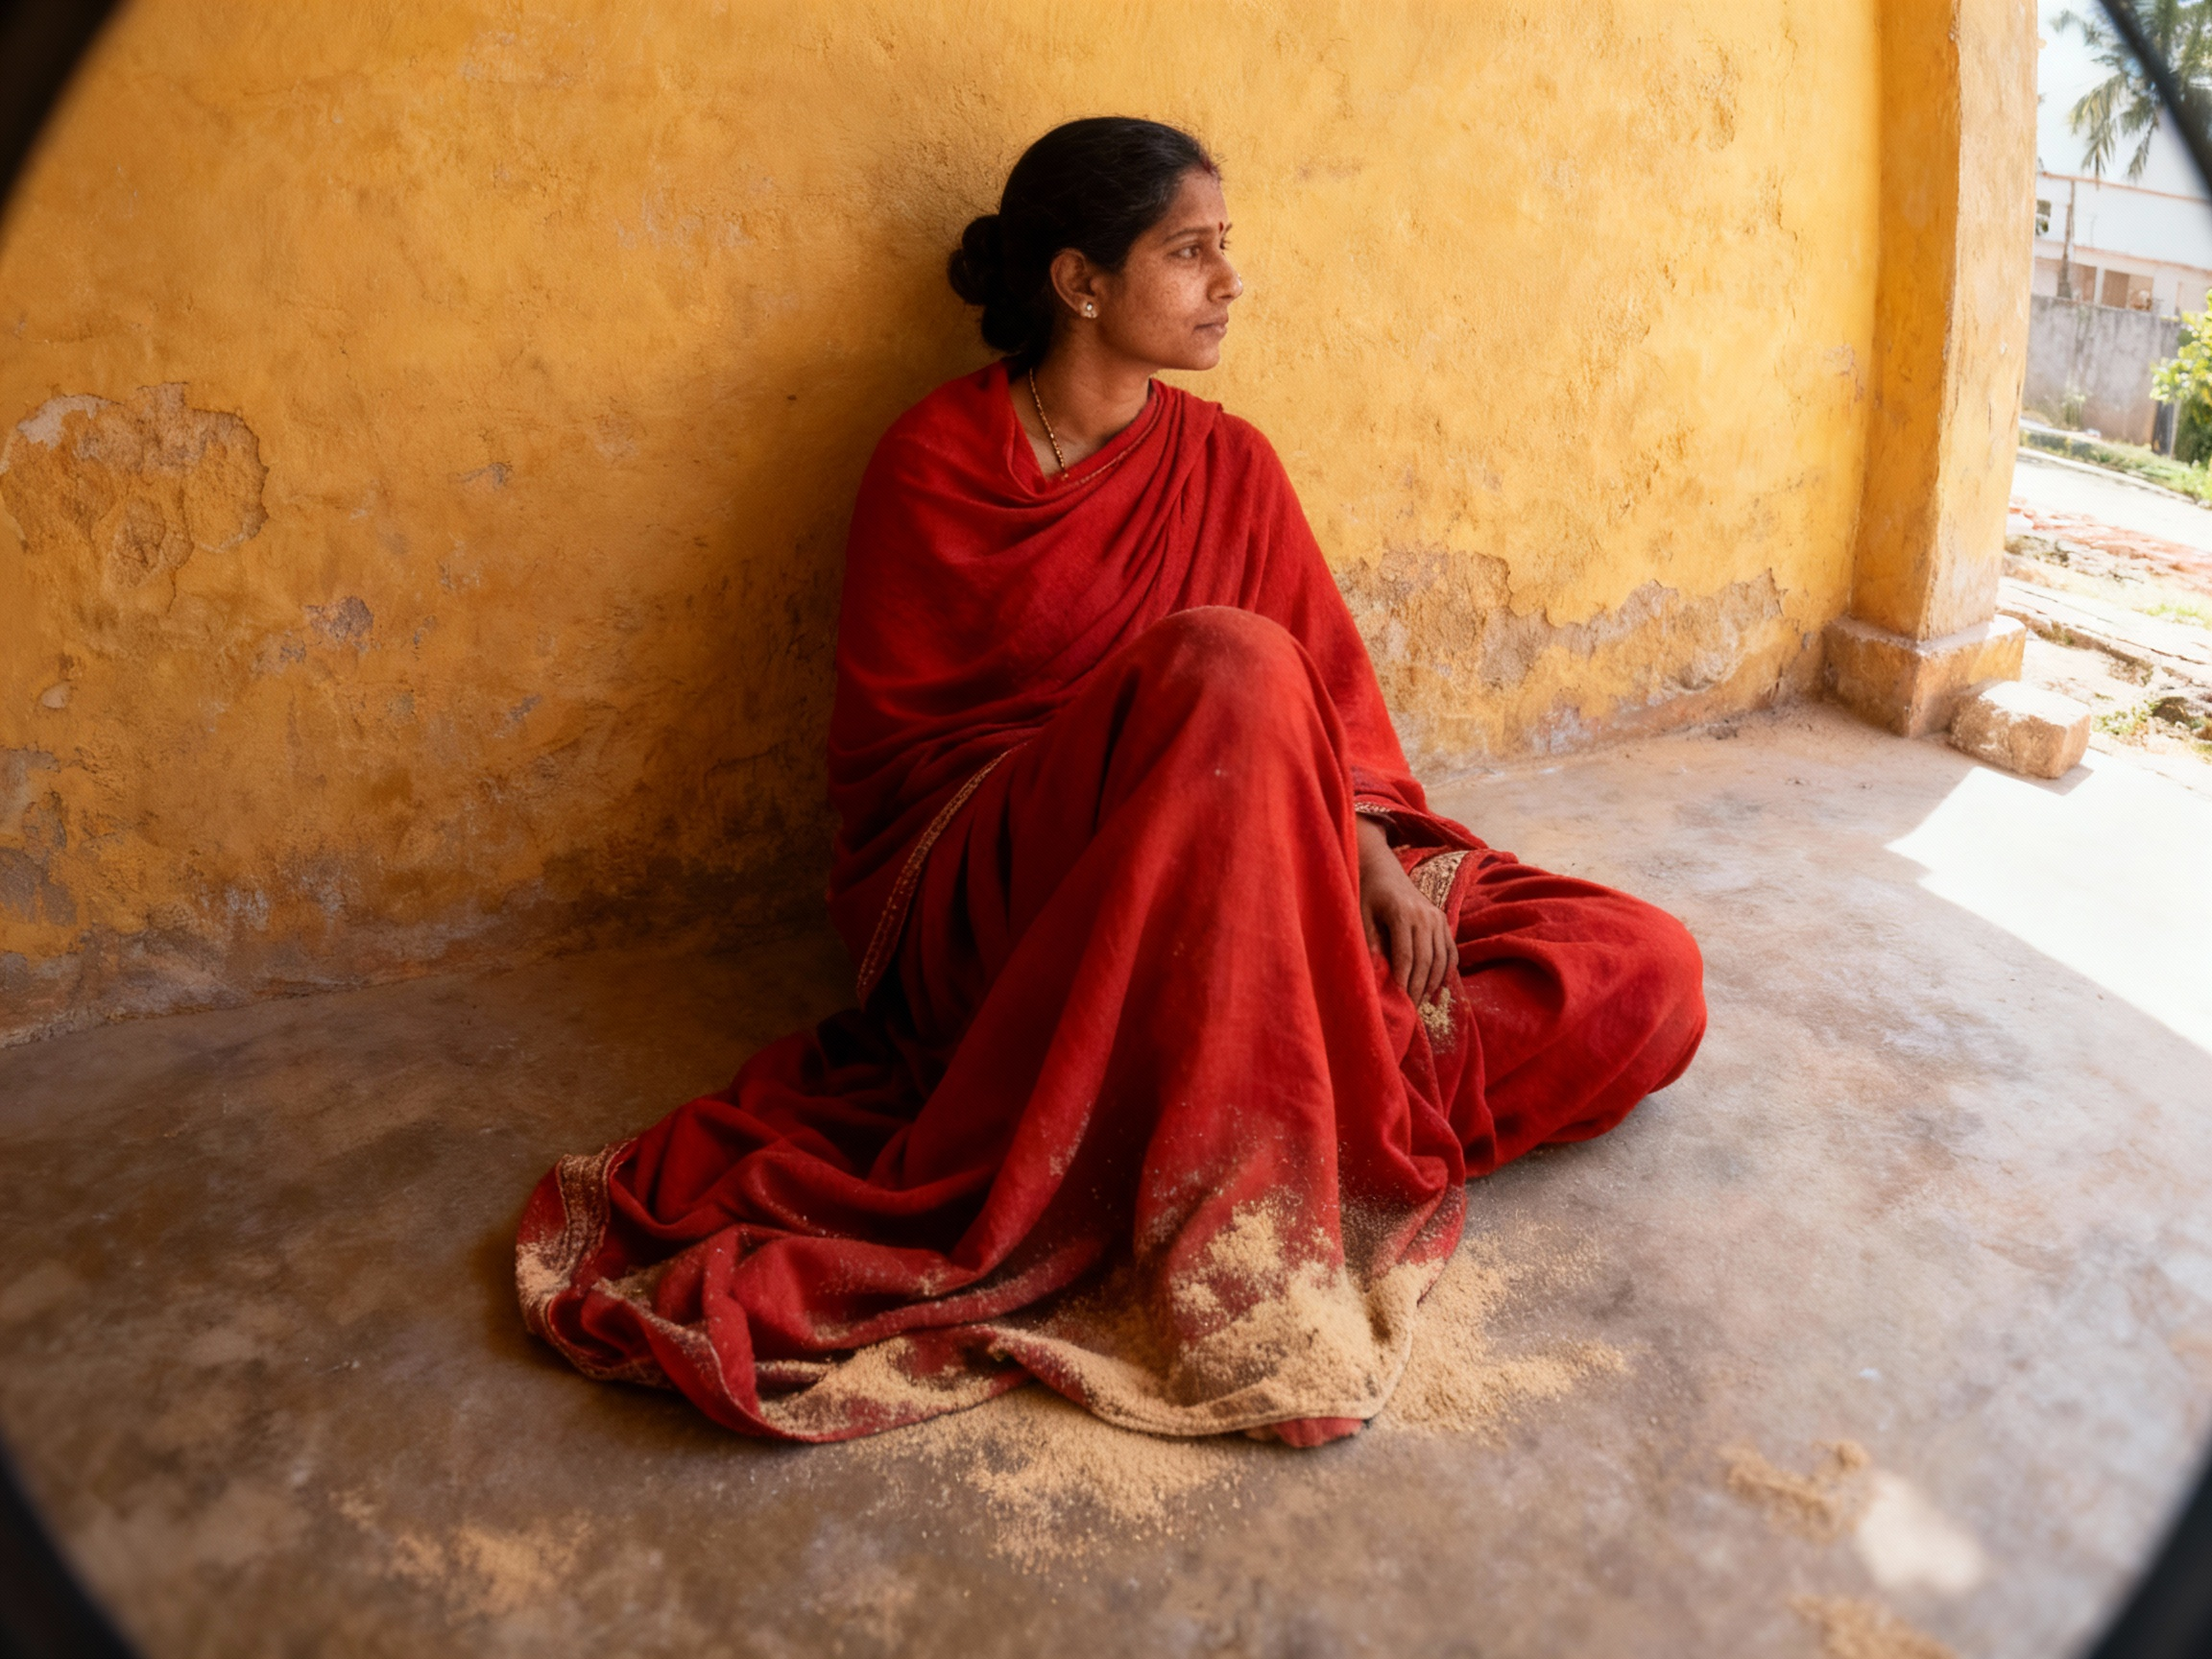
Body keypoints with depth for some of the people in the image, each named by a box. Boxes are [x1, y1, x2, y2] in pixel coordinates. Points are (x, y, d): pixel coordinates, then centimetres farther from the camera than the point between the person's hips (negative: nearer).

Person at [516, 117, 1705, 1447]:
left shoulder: (1227, 463, 10)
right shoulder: (936, 465, -1)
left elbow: (1332, 698, 7)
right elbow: (881, 754, -2)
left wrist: (1373, 856, -15)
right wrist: (1158, 757, -15)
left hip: (1234, 889, 5)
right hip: (987, 895, -4)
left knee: (1649, 981, -10)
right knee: (1228, 666, -37)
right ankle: (1234, 1242, -33)